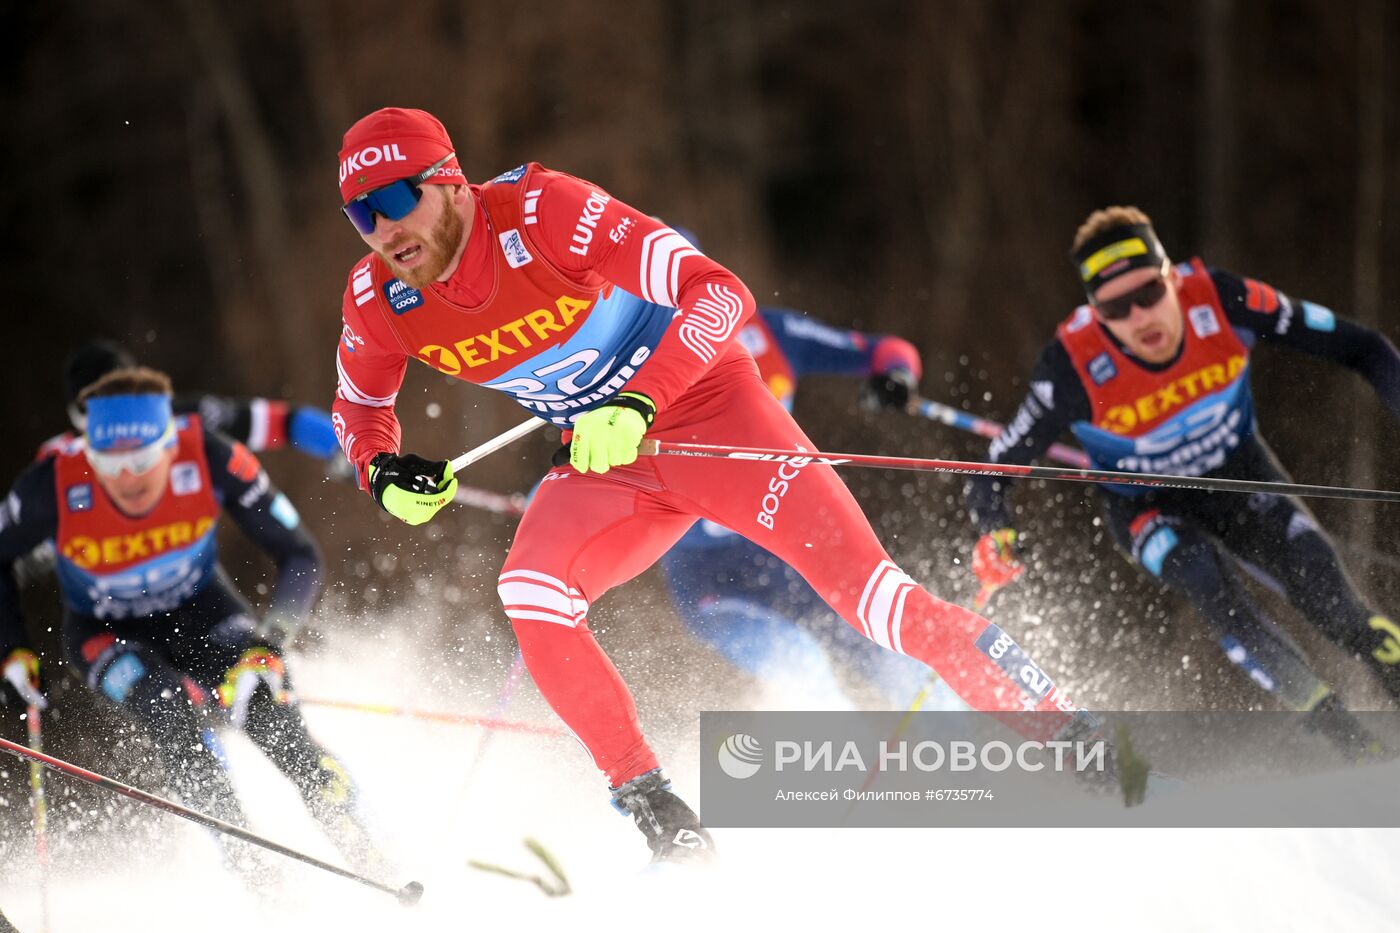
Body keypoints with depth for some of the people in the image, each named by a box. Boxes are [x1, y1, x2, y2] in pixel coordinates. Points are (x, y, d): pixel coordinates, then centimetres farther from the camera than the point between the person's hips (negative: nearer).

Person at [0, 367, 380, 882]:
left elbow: (300, 558, -21)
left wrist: (270, 642, -35)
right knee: (177, 713, -31)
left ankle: (378, 864, -9)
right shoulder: (55, 485, -30)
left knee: (278, 729, -21)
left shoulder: (211, 459, -30)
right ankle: (252, 864, -22)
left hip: (201, 608, 0)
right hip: (106, 632, 0)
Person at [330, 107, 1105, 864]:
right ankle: (654, 811, -15)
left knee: (859, 584, -18)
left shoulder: (544, 212, -27)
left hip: (705, 407, -5)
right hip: (605, 461, 5)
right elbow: (359, 406, 10)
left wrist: (637, 402, -43)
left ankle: (1052, 729, -8)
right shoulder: (378, 300, -12)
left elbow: (720, 294, -30)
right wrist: (384, 475, -12)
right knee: (529, 592, -23)